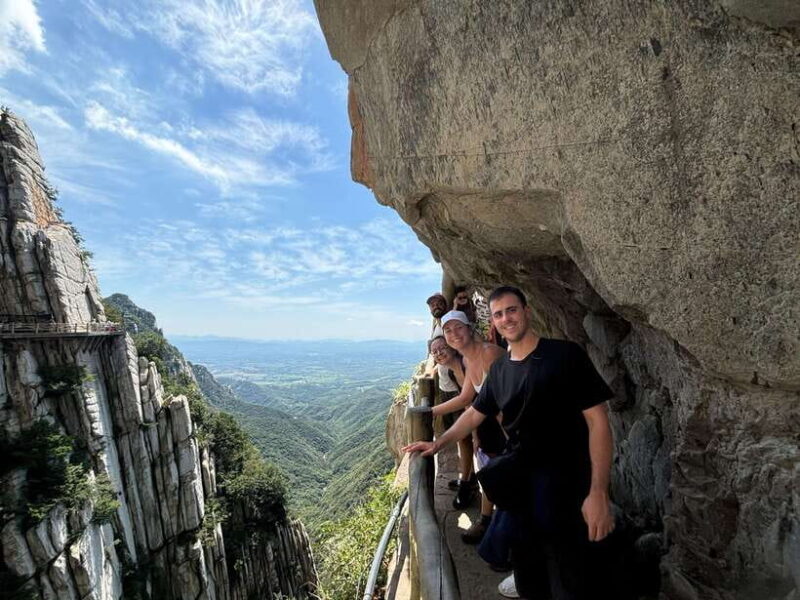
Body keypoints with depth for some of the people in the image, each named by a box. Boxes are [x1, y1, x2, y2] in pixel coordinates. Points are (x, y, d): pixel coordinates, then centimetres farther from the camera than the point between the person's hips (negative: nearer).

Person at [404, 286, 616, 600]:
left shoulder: (565, 354, -14)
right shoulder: (499, 369, 3)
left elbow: (597, 420, -15)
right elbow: (474, 413, 13)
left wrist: (598, 492, -19)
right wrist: (438, 443, 8)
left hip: (565, 484, -5)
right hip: (519, 480, 5)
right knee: (526, 566, 20)